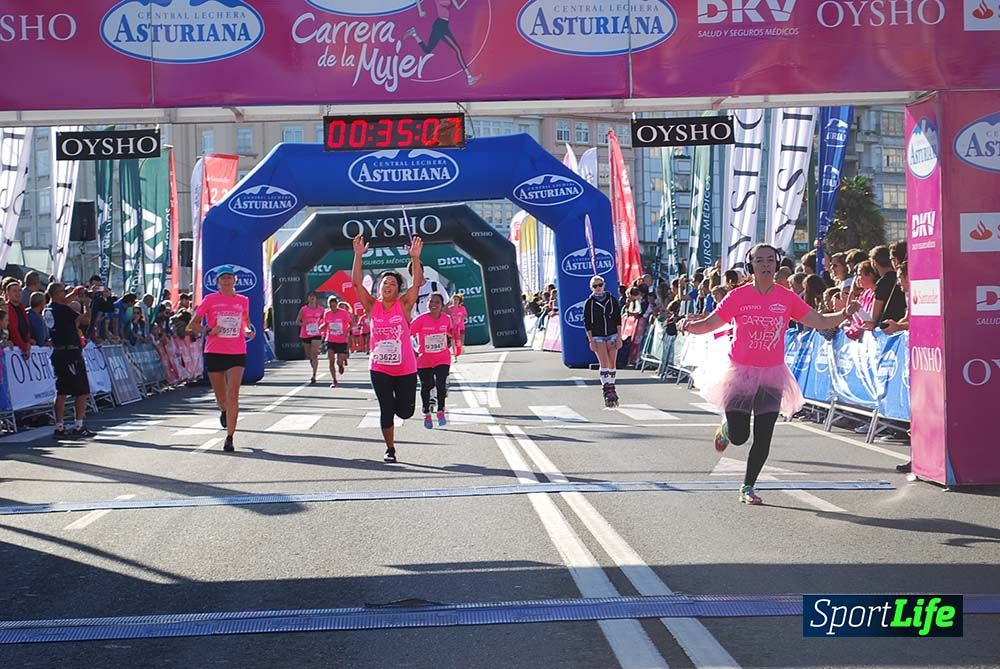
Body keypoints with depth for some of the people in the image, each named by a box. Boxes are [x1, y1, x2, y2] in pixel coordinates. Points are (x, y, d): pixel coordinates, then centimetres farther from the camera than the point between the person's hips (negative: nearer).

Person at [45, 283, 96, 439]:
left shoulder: (49, 310, 11)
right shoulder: (63, 310, -15)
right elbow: (86, 320, -16)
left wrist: (74, 294, 34)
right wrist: (85, 305, 1)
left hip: (58, 353, 9)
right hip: (71, 353, -9)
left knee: (62, 392, 11)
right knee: (82, 391, -2)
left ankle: (59, 428, 9)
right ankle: (78, 427, -3)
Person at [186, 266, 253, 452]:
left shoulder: (243, 301, 8)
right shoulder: (210, 300, 1)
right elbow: (192, 325, 4)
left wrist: (249, 331, 3)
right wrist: (208, 331, -13)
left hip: (237, 353, 0)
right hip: (214, 352, 0)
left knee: (233, 394, -14)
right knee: (221, 397, 11)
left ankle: (229, 437, -13)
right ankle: (224, 411, 49)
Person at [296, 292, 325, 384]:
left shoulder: (320, 309, -1)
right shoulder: (303, 309, -4)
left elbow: (323, 320, 15)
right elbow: (297, 321, 0)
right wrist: (302, 324, -21)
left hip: (316, 335, -1)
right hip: (305, 335, 1)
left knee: (314, 355, -16)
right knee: (309, 355, 14)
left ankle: (314, 376, -18)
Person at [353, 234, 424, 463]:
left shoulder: (404, 305, -3)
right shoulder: (372, 306, 1)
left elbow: (418, 283, -15)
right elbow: (357, 283, -8)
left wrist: (415, 258, -27)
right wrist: (358, 255, -18)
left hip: (405, 369, -1)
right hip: (380, 369, 1)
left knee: (405, 412, 3)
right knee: (385, 410, 3)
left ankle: (400, 398, 39)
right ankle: (390, 448, 20)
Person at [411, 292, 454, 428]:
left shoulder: (446, 318, -5)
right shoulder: (421, 319, -17)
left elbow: (451, 333, 16)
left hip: (442, 359, 1)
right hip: (424, 360, -1)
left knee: (441, 385, -12)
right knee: (426, 387, 10)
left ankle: (441, 412, 11)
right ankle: (427, 414, 29)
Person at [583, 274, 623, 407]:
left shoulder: (612, 300, 5)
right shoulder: (589, 303, 1)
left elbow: (618, 319, 6)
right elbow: (587, 323, -1)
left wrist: (619, 337, -1)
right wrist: (591, 340, -8)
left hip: (612, 335, 2)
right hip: (597, 336, -2)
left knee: (612, 363, 3)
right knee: (604, 363, -14)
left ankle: (611, 388, 17)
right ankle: (607, 391, -18)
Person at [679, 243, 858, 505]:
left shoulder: (787, 298, 0)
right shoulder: (738, 297, -6)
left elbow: (819, 321, 4)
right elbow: (709, 324, -4)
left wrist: (844, 314, -12)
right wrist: (689, 325, -25)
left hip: (772, 375, 2)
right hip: (740, 372, -2)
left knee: (763, 438, -2)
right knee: (739, 437, -2)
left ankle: (748, 488, 14)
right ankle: (727, 426, 36)